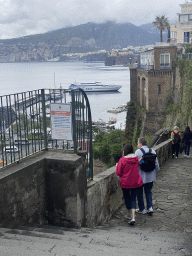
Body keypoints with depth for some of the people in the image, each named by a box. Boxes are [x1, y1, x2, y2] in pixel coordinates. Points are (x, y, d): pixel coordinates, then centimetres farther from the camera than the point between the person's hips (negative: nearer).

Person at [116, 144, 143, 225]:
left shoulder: (122, 160, -16)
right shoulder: (136, 159, -1)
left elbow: (118, 173, -10)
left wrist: (117, 166, 7)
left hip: (125, 183, -3)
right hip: (135, 182, 3)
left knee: (127, 198, 16)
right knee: (133, 199, 7)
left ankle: (130, 214, 27)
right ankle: (133, 217, -7)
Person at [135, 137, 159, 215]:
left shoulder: (138, 152, -16)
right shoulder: (152, 151, 0)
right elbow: (156, 164, 5)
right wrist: (155, 173, 19)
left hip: (140, 176, -5)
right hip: (150, 176, 5)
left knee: (139, 192, 11)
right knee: (148, 191, 18)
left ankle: (142, 209, 19)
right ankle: (150, 207, 9)